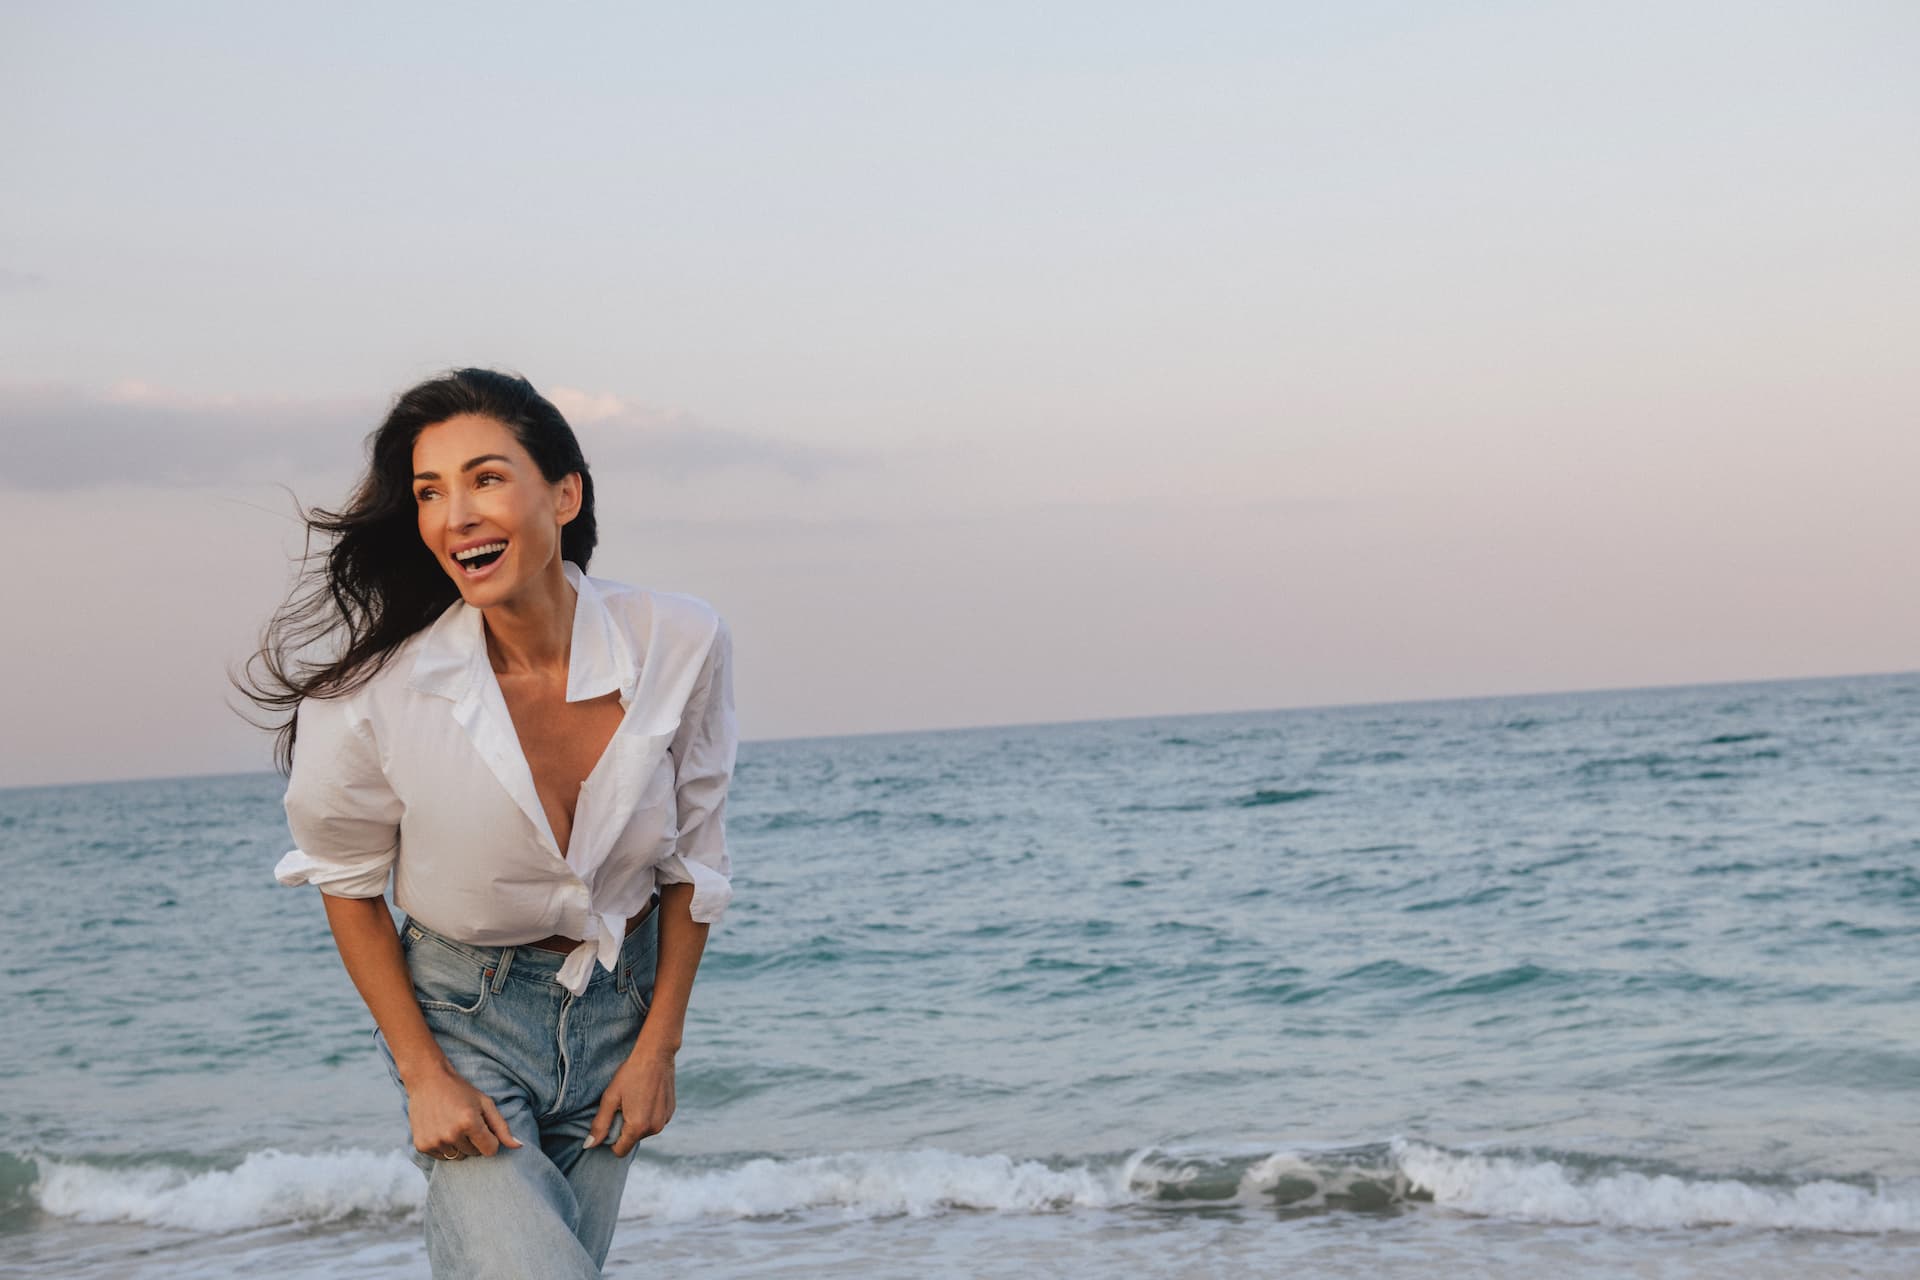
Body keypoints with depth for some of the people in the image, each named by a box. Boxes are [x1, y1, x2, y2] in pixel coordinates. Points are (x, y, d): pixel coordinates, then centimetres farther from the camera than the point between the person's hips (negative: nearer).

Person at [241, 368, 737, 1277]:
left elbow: (693, 858, -2)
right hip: (461, 1011, -3)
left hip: (620, 999, 3)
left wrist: (657, 1047, -1)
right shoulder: (375, 691, -23)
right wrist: (424, 1075, -7)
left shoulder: (681, 647, -17)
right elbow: (348, 880, -5)